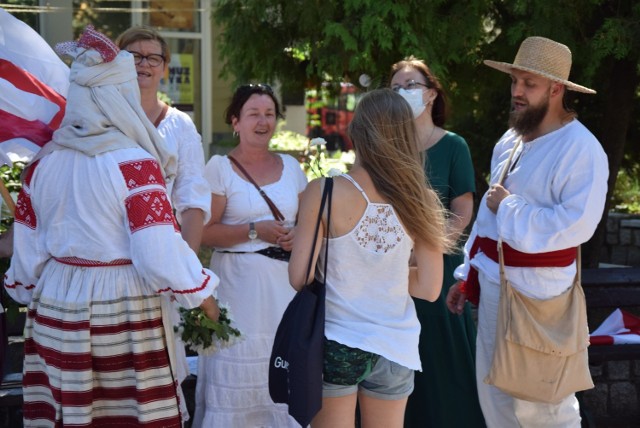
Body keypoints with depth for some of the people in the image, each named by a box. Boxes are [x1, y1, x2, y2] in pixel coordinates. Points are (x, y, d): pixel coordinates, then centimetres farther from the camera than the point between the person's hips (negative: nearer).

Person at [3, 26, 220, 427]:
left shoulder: (44, 161, 3)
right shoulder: (133, 163, -14)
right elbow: (161, 252, -17)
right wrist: (203, 293, -3)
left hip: (56, 307, 6)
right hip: (122, 310, -5)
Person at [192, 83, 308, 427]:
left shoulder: (290, 166, 12)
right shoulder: (220, 167, -2)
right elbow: (204, 232, -8)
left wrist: (299, 236, -2)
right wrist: (255, 231, -15)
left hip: (285, 285, 4)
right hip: (239, 285, -4)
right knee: (238, 376, -4)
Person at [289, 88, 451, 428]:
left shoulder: (324, 193, -13)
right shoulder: (419, 201, -5)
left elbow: (300, 278, -13)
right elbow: (429, 289, -2)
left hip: (336, 345, -2)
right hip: (394, 348, 3)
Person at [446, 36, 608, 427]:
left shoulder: (580, 149, -16)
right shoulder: (510, 142, 10)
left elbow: (577, 225, -26)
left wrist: (510, 208, -17)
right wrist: (467, 276, 15)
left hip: (539, 293, -8)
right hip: (493, 286, 8)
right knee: (494, 395, 16)